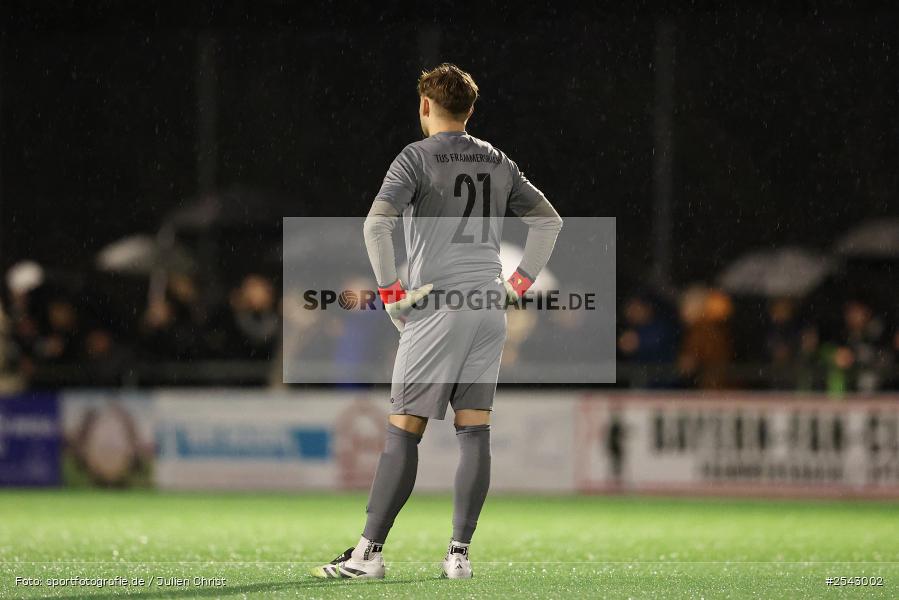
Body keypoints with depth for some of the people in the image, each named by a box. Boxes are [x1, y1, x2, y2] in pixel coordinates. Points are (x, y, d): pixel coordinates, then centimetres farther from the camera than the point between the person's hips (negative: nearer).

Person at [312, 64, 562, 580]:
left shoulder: (417, 158, -4)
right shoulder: (499, 163, 13)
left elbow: (377, 224, -16)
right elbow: (550, 221, 19)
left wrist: (392, 293, -10)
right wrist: (519, 283, 18)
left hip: (437, 307, -5)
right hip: (489, 308, 5)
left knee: (403, 432, -4)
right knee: (475, 432, 3)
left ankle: (370, 552, -5)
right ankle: (460, 553, 0)